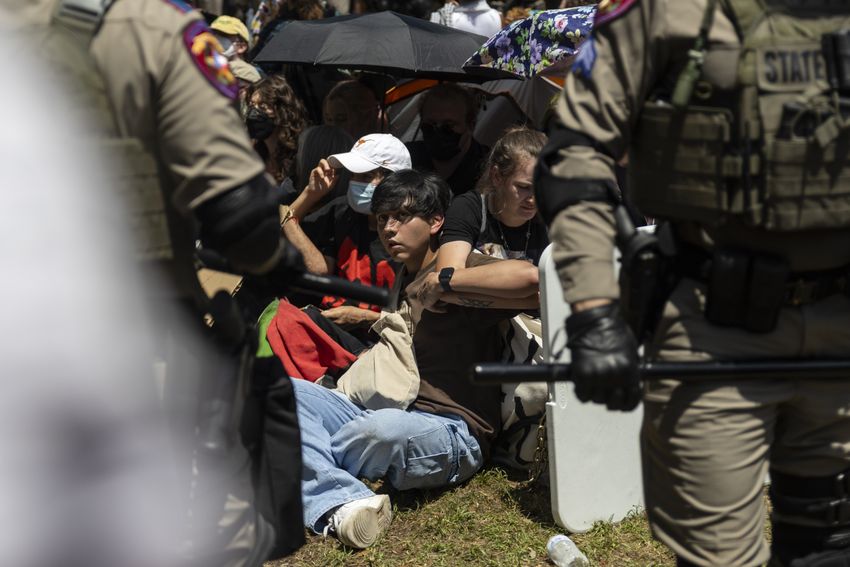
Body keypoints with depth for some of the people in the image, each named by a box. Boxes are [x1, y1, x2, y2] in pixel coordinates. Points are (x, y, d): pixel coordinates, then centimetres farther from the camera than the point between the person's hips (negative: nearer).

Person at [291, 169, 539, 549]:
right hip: (382, 414, 8)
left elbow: (531, 279, -24)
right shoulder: (399, 279, 21)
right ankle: (344, 502, -30)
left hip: (453, 434, -8)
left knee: (386, 428, -40)